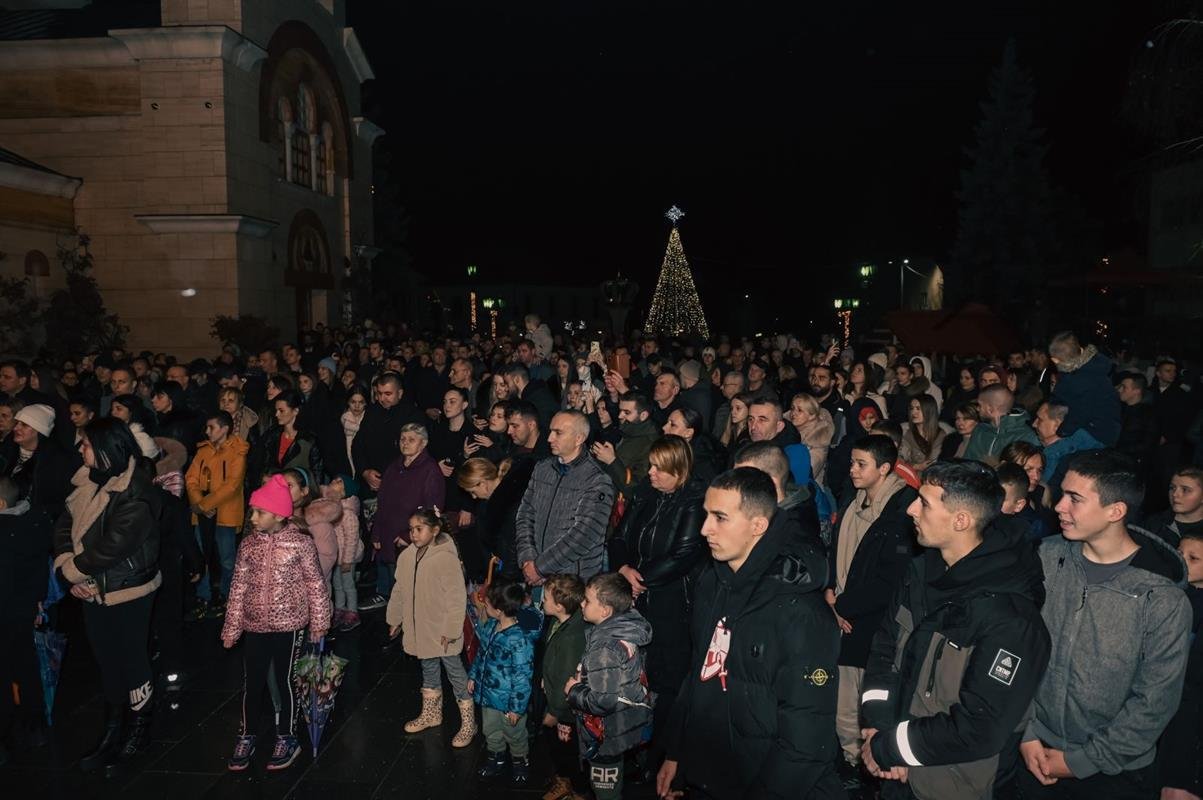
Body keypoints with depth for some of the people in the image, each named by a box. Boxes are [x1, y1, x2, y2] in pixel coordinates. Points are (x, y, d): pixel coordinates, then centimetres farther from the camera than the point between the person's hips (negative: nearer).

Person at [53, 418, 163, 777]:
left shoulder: (134, 495, -21)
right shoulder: (90, 483, 4)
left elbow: (111, 548, -24)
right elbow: (63, 528, 4)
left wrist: (73, 569, -11)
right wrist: (71, 573, -10)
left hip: (128, 595, -7)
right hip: (94, 593, 7)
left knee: (131, 662, 7)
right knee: (107, 663, 18)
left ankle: (139, 731, 27)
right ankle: (112, 735, 33)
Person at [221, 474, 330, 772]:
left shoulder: (300, 544, -10)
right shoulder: (248, 544, 1)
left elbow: (315, 585, -5)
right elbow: (238, 587, 5)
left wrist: (318, 622, -4)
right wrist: (231, 628, 7)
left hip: (288, 626, -3)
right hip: (254, 626, 3)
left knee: (285, 681, 8)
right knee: (252, 683, 12)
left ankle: (286, 739, 24)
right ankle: (246, 737, 31)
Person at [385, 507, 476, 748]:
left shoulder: (446, 558, -23)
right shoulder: (407, 556, -4)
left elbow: (456, 597, -21)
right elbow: (399, 590, 9)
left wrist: (450, 631, -20)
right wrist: (395, 619, 16)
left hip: (442, 632, -6)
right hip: (420, 629, 6)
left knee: (456, 674, 6)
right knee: (429, 671, 24)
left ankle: (468, 723, 19)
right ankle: (431, 714, 43)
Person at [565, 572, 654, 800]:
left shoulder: (605, 648, -30)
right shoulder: (625, 631, -3)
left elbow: (603, 702, -31)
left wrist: (573, 691, -15)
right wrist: (581, 681, 2)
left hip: (608, 736, -9)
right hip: (626, 728, 9)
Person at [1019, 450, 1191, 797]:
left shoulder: (1165, 600, -18)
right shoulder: (1045, 559, -10)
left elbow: (1154, 703, -13)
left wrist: (1082, 762, -11)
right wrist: (1026, 733, -7)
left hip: (1116, 772, -2)